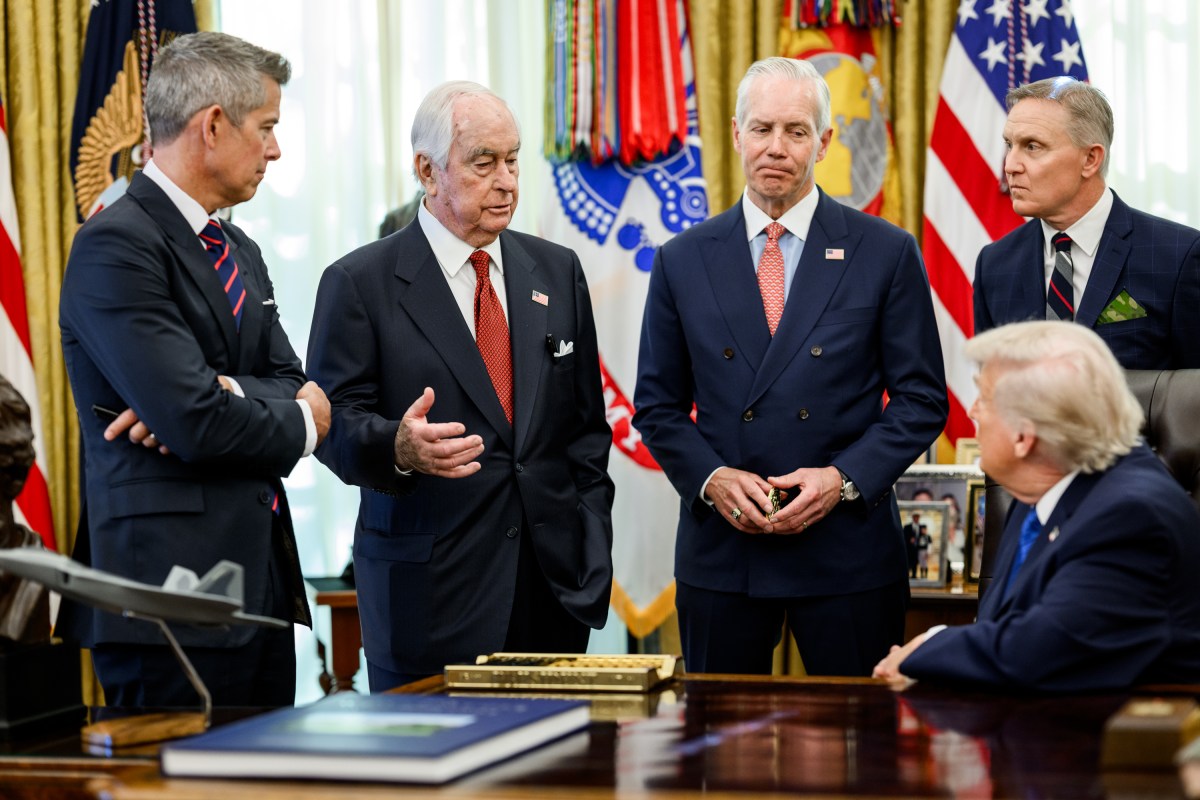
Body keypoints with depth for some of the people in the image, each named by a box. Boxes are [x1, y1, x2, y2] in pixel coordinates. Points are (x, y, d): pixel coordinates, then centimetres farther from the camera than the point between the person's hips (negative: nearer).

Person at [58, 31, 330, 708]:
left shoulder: (240, 252, 19)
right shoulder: (116, 246, -12)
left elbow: (290, 383, 10)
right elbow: (195, 424, -19)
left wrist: (218, 393, -12)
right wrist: (300, 423, -1)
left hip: (262, 588, 9)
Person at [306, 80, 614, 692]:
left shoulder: (556, 271, 14)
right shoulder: (360, 283, -1)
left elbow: (586, 427, 15)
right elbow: (335, 425, -6)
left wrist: (592, 553, 6)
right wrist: (399, 447, -28)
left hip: (554, 583, 4)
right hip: (429, 590, -4)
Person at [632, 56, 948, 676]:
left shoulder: (886, 254, 2)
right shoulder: (682, 261, 7)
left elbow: (922, 399, 1)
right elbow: (657, 404, 10)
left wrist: (844, 478, -12)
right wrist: (711, 477, -8)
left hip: (848, 552, -1)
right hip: (719, 553, 2)